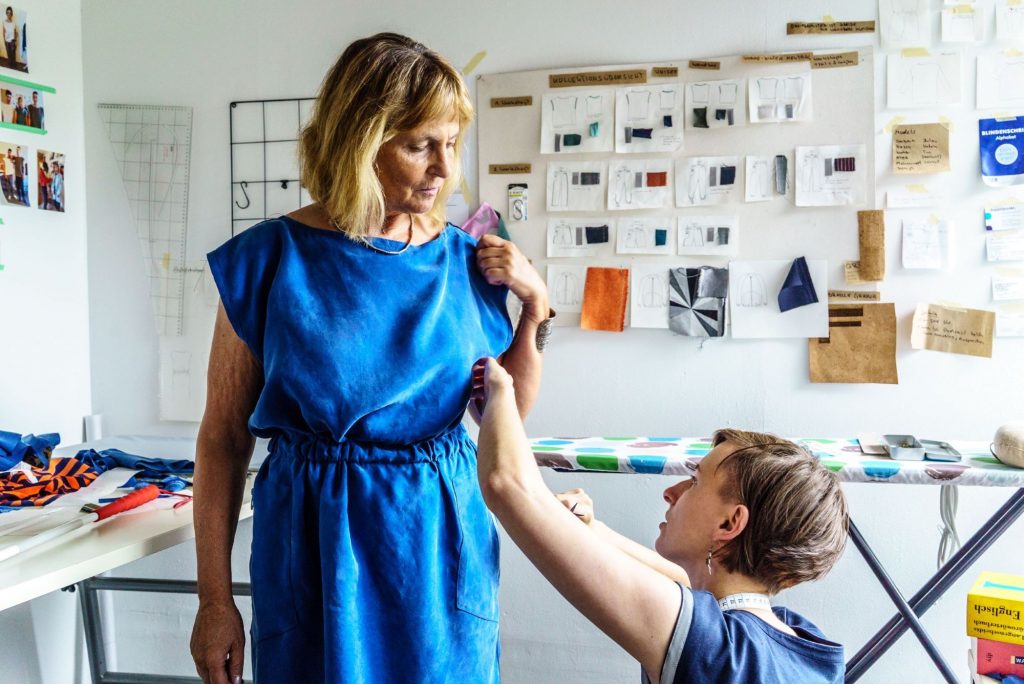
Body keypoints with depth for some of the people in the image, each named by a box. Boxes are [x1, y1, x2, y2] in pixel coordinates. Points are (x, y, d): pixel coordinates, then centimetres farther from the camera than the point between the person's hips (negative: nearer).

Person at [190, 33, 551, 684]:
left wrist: (535, 303, -5)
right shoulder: (269, 260, -9)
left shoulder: (463, 262, -1)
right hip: (314, 546, -2)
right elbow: (224, 436, -5)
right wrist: (215, 599, -5)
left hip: (442, 542, 3)